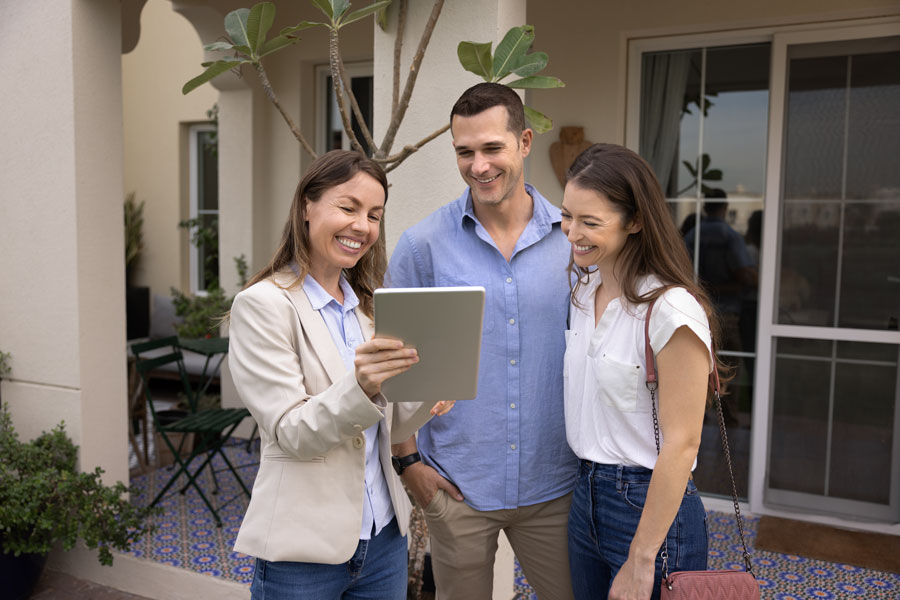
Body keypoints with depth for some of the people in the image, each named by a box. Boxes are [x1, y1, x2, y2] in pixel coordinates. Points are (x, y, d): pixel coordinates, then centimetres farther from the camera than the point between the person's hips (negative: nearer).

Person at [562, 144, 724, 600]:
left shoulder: (670, 309, -21)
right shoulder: (583, 292, 3)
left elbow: (680, 444, -20)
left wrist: (641, 561, -17)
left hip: (652, 506, -7)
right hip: (586, 498, 7)